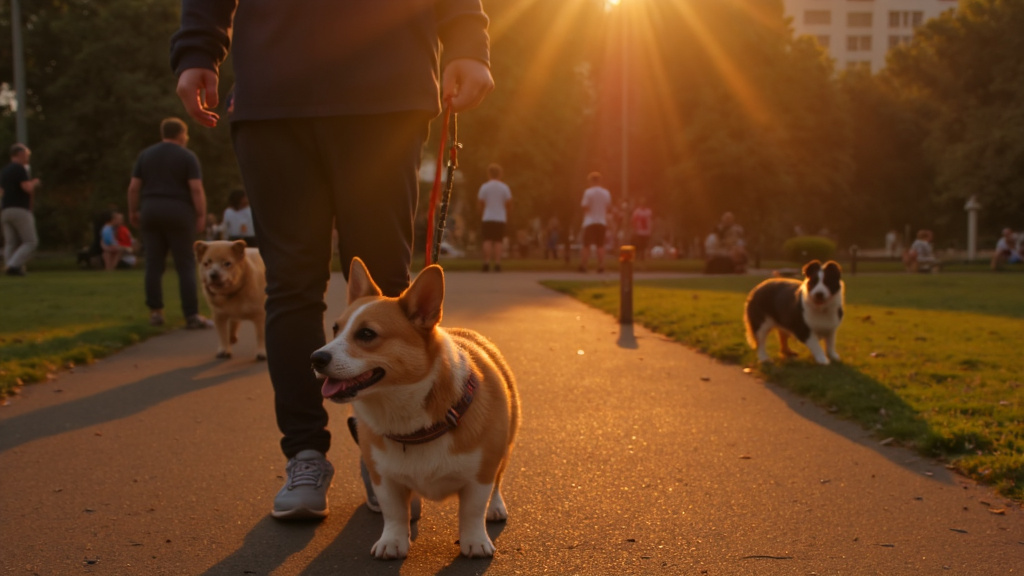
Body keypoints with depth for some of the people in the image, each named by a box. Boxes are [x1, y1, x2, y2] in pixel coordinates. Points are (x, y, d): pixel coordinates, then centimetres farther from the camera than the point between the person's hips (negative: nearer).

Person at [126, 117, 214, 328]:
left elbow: (134, 187, 4)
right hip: (179, 214, -4)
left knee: (154, 265, 7)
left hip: (151, 212, 4)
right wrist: (201, 216, -9)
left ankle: (155, 311, 6)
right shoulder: (188, 156, -3)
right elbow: (197, 188, -12)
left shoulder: (145, 155, 8)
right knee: (186, 266, -3)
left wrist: (133, 211, 14)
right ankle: (192, 316, -7)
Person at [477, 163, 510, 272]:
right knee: (498, 242, 2)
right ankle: (497, 264, -3)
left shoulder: (484, 187, -2)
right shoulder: (504, 187, 2)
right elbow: (509, 202, -1)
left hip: (487, 218, -1)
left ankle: (487, 263, -6)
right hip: (500, 218, 1)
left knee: (487, 241, 1)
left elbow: (481, 202, -3)